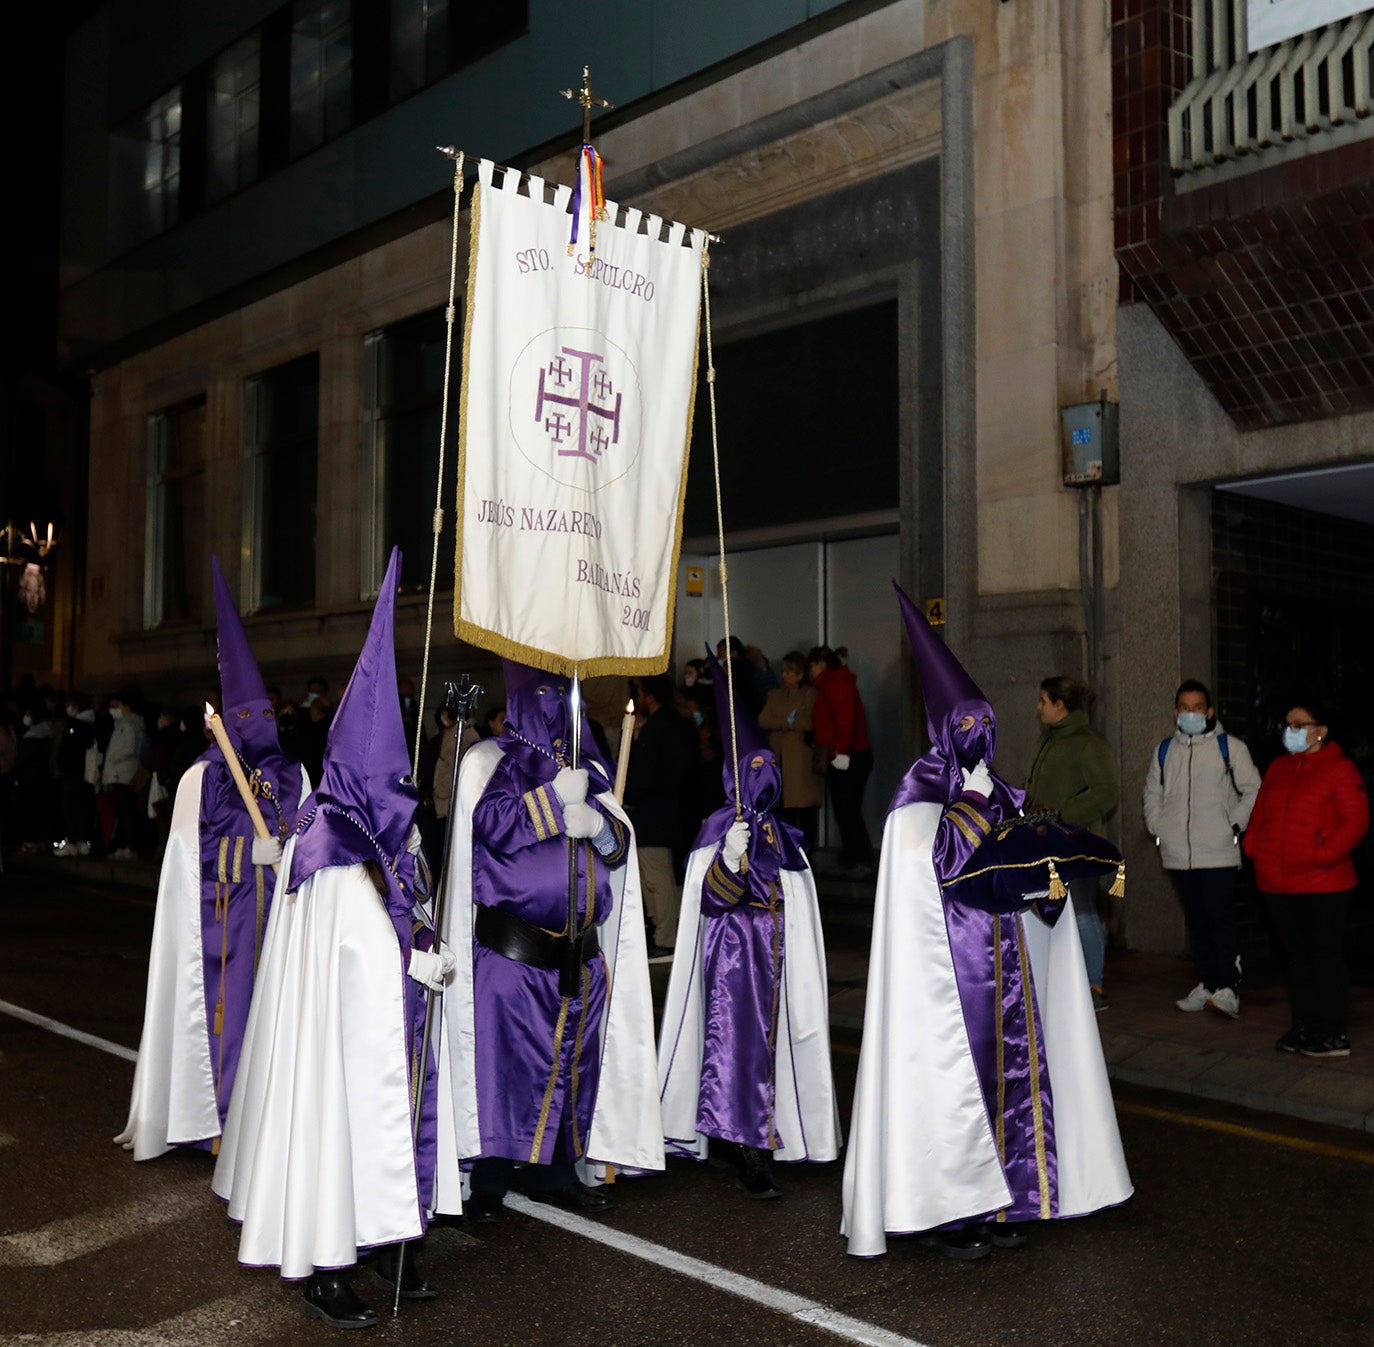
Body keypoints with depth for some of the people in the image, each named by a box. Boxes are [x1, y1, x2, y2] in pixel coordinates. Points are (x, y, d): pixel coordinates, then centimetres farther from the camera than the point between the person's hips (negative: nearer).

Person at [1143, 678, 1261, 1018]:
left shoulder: (1229, 747, 0)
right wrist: (1158, 829, 11)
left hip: (1218, 853, -4)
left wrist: (1235, 825, -6)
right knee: (1196, 920, 10)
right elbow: (1152, 793, 23)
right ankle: (1206, 984, 18)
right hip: (1178, 853, 5)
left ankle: (1227, 987, -8)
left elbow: (1253, 791, 2)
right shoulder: (1164, 751, 12)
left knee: (1218, 918, -11)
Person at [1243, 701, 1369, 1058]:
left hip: (1322, 885, -6)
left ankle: (1335, 1035, 8)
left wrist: (1325, 854, -19)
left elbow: (1356, 822, -11)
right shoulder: (1278, 768, 15)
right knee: (1298, 957, 14)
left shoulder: (1339, 769, -5)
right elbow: (1260, 813, 19)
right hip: (1277, 884, 7)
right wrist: (1254, 847, 4)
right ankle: (1303, 1026, 23)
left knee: (1324, 956, -1)